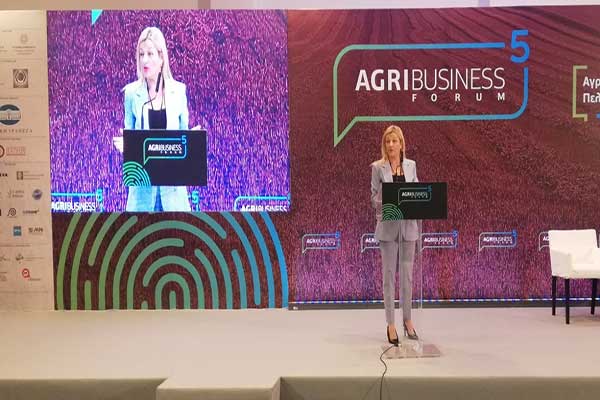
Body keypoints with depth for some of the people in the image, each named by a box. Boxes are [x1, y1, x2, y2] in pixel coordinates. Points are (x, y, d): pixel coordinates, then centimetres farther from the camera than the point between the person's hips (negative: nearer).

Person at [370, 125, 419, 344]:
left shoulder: (411, 165, 8)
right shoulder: (377, 167, -1)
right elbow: (374, 197, -2)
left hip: (408, 225, 3)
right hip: (388, 226, -3)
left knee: (407, 274, 9)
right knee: (389, 274, 2)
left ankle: (407, 320, 22)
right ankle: (391, 324, 11)